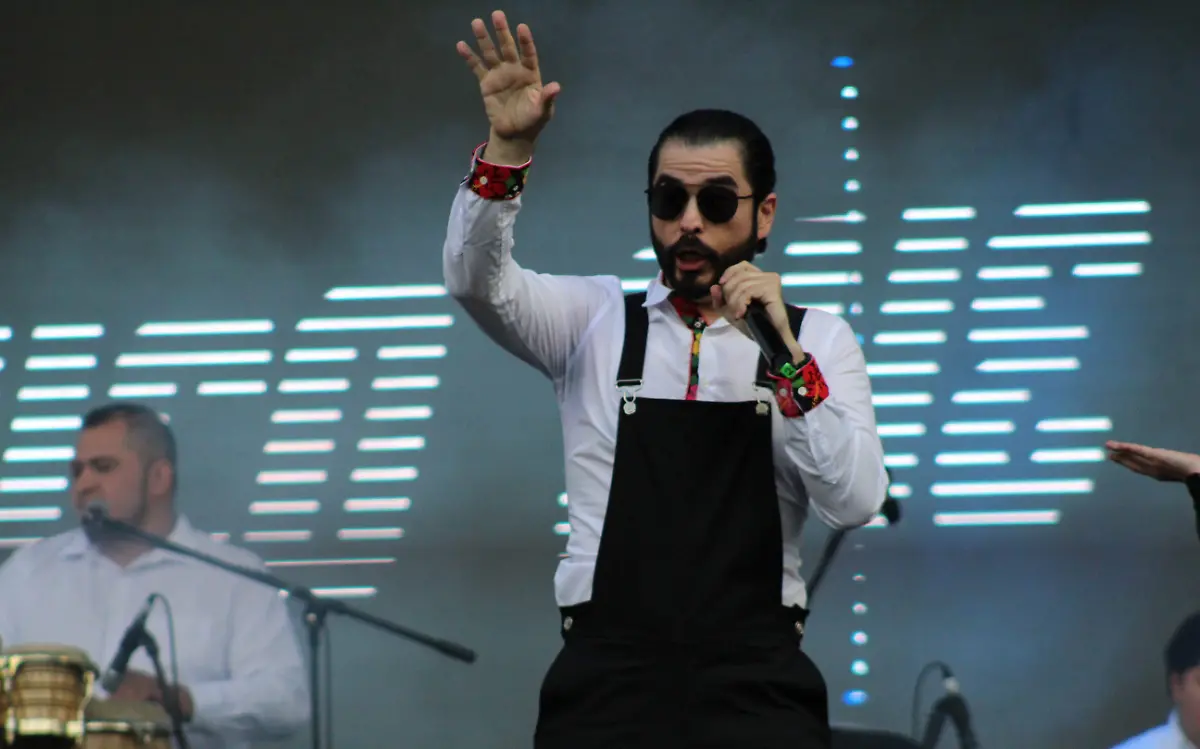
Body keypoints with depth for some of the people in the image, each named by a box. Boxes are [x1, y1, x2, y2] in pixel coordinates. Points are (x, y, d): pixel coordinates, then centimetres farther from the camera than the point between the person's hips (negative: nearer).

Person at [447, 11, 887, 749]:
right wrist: (508, 149, -25)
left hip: (754, 686, 0)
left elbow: (855, 501, -6)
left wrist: (783, 354, -17)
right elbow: (476, 280, -9)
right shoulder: (597, 321, 9)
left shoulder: (818, 339, 7)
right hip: (609, 679, 1)